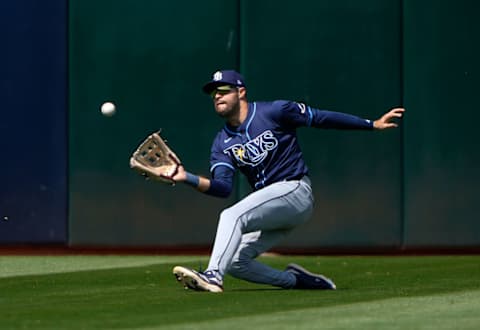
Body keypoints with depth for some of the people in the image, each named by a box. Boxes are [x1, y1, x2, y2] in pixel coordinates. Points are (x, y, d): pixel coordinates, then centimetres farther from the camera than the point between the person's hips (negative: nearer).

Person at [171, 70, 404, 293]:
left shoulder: (273, 112, -5)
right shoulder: (223, 143, 8)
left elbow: (320, 118, -1)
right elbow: (223, 187, -5)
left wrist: (373, 124, -2)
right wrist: (187, 178, -23)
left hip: (295, 191, -7)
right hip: (271, 205, 7)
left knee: (232, 216, -28)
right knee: (234, 262, 0)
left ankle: (213, 277, -39)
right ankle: (295, 280, 14)